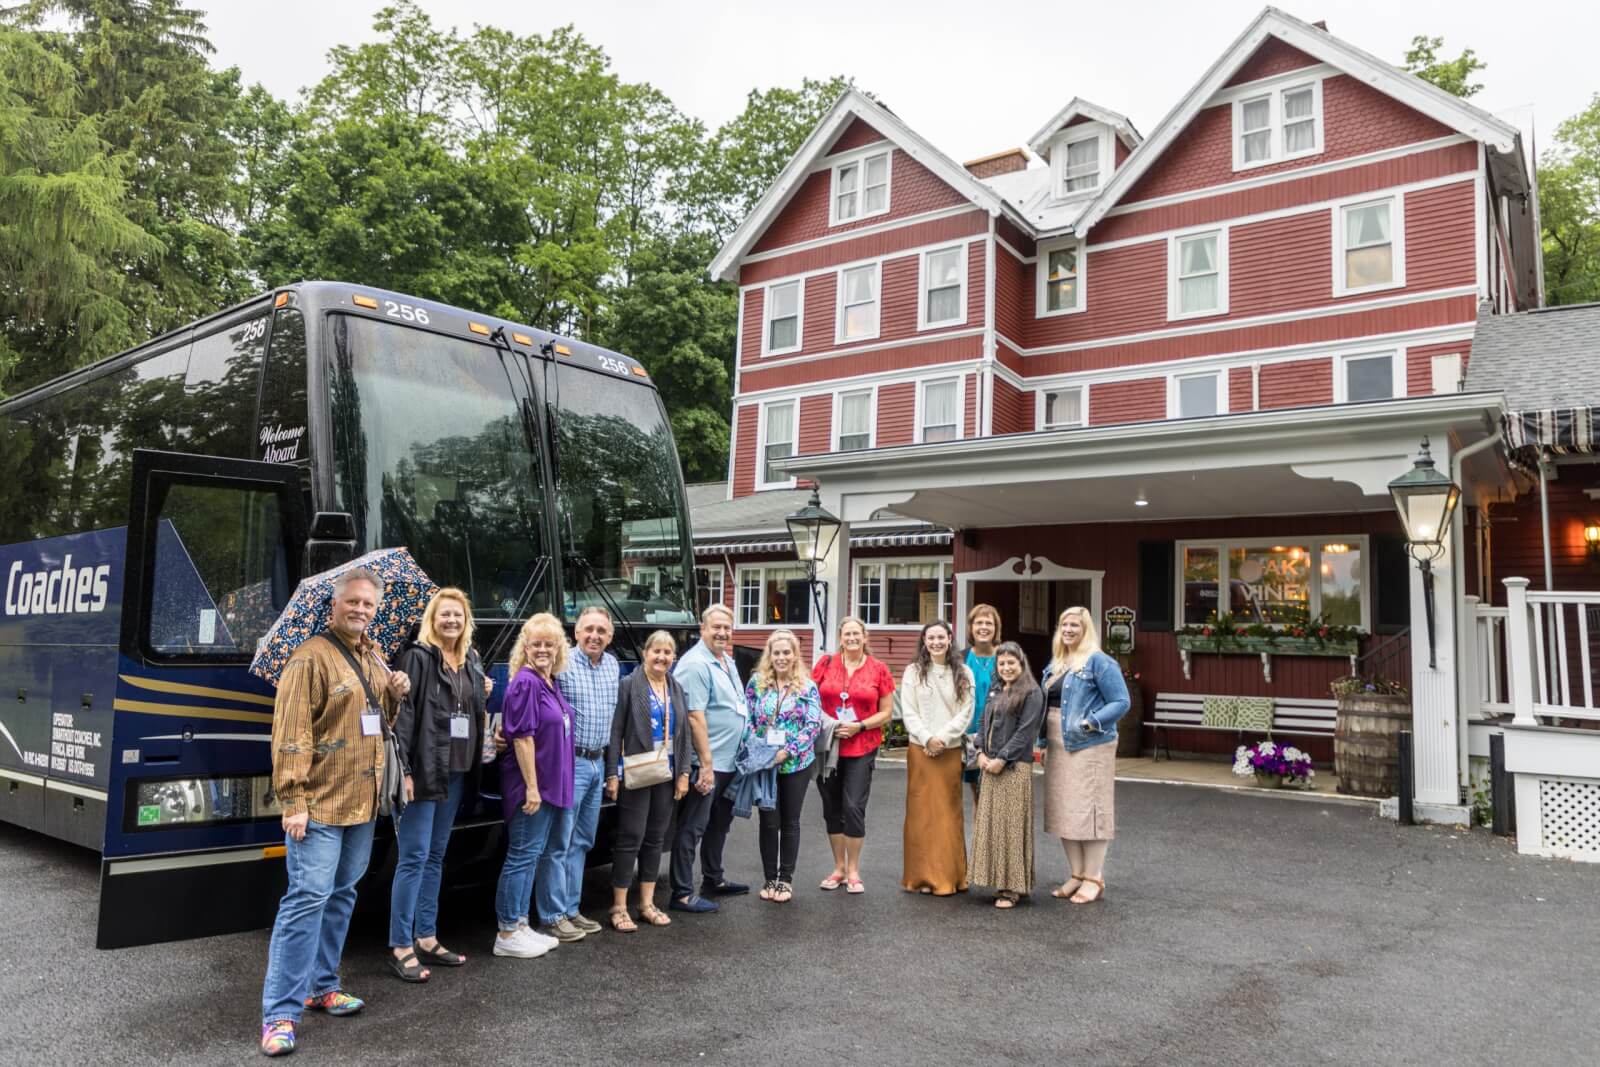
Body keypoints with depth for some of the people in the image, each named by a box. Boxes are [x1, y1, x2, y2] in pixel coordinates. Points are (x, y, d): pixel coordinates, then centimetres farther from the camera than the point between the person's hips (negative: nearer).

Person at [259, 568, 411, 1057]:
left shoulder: (374, 658, 13)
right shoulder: (311, 657, -12)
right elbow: (291, 733, -17)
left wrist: (395, 695, 2)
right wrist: (293, 801, -21)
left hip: (362, 802, 8)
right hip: (320, 805, -8)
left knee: (341, 896, 15)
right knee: (307, 899, -8)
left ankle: (322, 985, 28)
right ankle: (280, 1013, -1)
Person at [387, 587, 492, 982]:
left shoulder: (472, 662, 13)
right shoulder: (416, 657, -9)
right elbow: (402, 713, -15)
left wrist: (484, 695, 6)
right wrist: (405, 769, -20)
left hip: (457, 772, 7)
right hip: (423, 771, -7)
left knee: (436, 856, 14)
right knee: (414, 857, -4)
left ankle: (426, 938, 24)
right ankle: (400, 946, 6)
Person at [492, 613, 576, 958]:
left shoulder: (550, 684, 10)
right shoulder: (525, 682, -16)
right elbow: (523, 738, -20)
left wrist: (546, 786, 18)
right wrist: (532, 787, -21)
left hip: (550, 784, 9)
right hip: (531, 785, -9)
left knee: (532, 855, 14)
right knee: (522, 855, -1)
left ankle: (520, 926, 24)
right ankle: (507, 935, 8)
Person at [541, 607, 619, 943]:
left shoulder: (613, 666, 11)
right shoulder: (561, 665, -12)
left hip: (597, 763, 8)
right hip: (570, 762, -7)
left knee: (582, 842, 14)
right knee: (559, 843, -2)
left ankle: (570, 909, 24)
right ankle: (552, 917, 7)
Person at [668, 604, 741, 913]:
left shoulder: (727, 661, 13)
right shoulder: (695, 664, -17)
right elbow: (695, 717, -22)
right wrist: (706, 764, -24)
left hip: (729, 760, 10)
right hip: (706, 763, -10)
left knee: (719, 823, 20)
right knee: (692, 828, -3)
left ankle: (714, 880, 33)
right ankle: (682, 894, 4)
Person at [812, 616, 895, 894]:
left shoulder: (878, 669, 1)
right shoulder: (825, 664, 5)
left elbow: (887, 712, 3)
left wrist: (859, 726, -11)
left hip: (862, 748, -2)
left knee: (854, 807, -7)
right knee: (831, 808, 9)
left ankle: (853, 871, 10)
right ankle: (839, 867, 24)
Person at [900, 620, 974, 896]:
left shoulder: (963, 674, 7)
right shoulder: (913, 672, 5)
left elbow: (966, 712, 0)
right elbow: (908, 712, 0)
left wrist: (942, 738, -10)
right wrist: (927, 738, -11)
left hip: (951, 751, 1)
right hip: (920, 749, 0)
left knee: (949, 812, 3)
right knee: (921, 811, 1)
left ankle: (949, 877, 10)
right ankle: (921, 876, 7)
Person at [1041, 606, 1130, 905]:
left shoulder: (1098, 662, -7)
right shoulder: (1055, 665, 16)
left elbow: (1121, 702, -11)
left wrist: (1091, 722, -21)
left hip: (1089, 747, -8)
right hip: (1057, 747, 8)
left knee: (1089, 810, -3)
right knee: (1063, 811, 11)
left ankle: (1094, 879, 8)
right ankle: (1076, 875, 21)